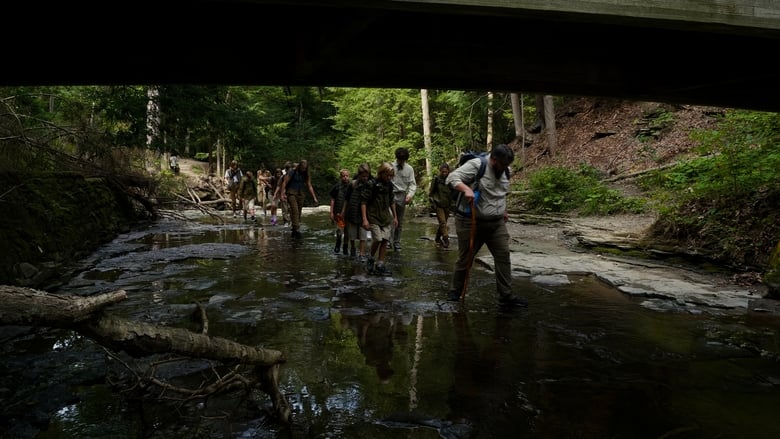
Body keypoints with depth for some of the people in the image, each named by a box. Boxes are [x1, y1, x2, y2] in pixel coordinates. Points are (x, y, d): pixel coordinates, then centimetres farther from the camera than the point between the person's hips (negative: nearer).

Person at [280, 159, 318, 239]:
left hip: (301, 194, 5)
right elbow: (284, 183, -7)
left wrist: (314, 198, 4)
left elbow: (309, 186, 9)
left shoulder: (306, 174, 6)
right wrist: (282, 194, -16)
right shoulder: (293, 172, -7)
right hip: (291, 193, -5)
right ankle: (297, 230, -25)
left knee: (299, 212, 3)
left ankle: (294, 231, 12)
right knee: (295, 210, -19)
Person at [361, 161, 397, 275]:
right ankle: (371, 259, 10)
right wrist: (364, 219, -16)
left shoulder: (389, 184, 7)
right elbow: (363, 202, -11)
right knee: (377, 239, -16)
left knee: (385, 240, 0)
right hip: (374, 217, -6)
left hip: (386, 217, 6)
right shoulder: (372, 184, -11)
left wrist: (395, 217, 19)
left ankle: (380, 265, 8)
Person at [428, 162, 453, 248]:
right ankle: (446, 239, -17)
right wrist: (432, 203, -4)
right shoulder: (436, 179, -3)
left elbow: (454, 193, 14)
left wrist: (452, 204, 8)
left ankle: (438, 239, 24)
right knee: (442, 222, -14)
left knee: (443, 223, 10)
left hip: (447, 205, 4)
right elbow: (430, 192, 3)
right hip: (438, 205, -4)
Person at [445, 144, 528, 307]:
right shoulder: (476, 165, -14)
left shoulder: (505, 171, 9)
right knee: (465, 258, 5)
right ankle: (456, 291, 22)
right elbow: (452, 178, -21)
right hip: (471, 222, -6)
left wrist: (503, 210, 27)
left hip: (497, 223, 6)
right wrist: (466, 189, -37)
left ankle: (506, 295, 9)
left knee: (503, 257, 1)